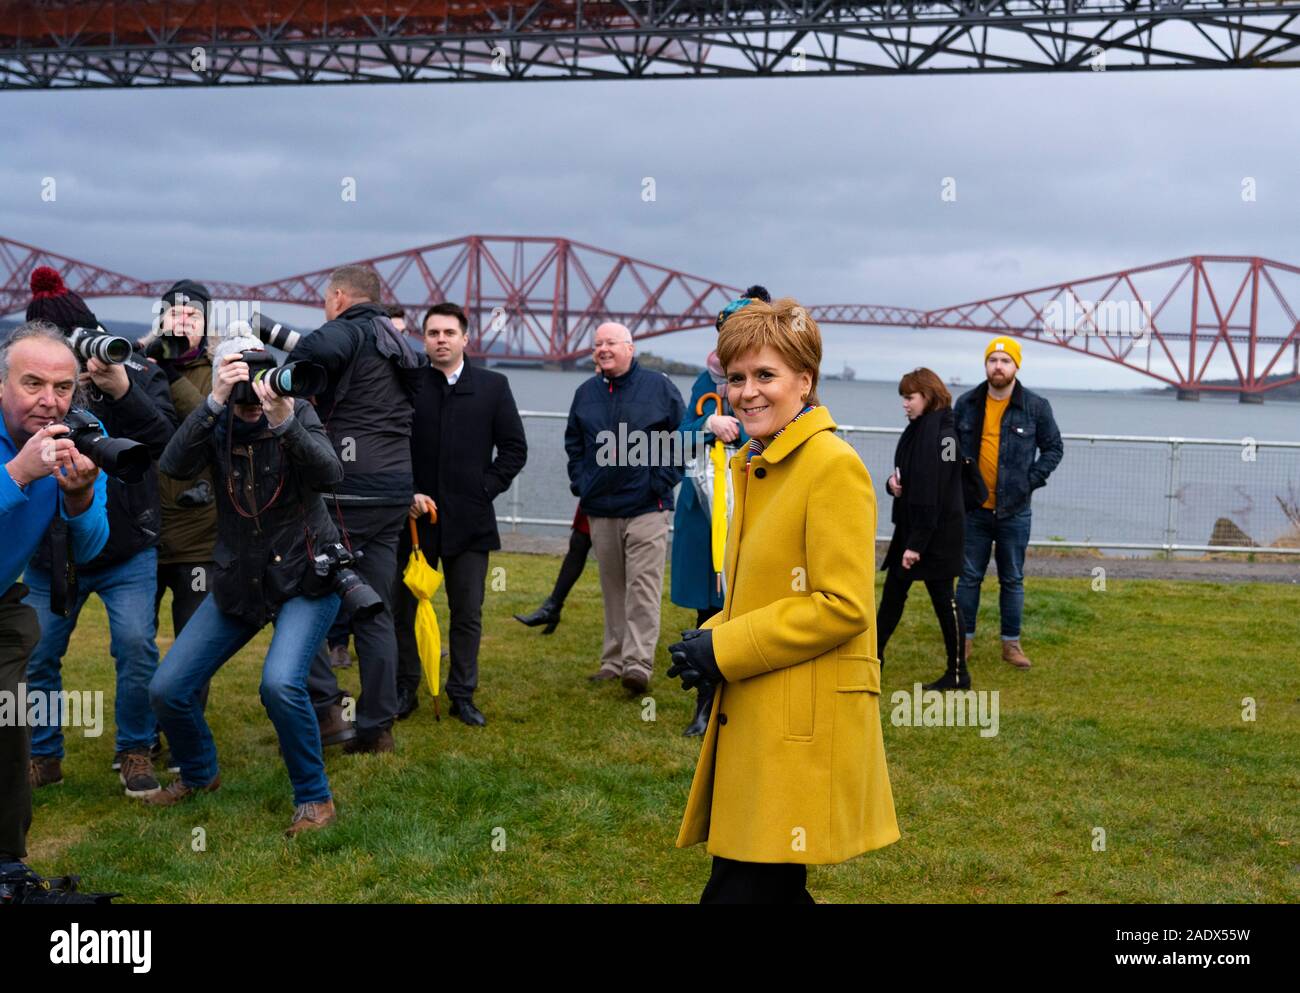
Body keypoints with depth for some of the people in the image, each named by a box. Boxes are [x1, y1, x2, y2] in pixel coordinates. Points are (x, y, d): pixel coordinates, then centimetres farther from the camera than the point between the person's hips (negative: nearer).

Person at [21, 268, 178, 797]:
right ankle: (43, 756, 25)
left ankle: (135, 750, 11)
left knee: (136, 646, -10)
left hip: (128, 549, -2)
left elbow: (166, 440, -17)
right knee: (34, 656, 5)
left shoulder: (138, 371, -5)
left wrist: (123, 392, -32)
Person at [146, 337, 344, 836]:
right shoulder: (215, 424, -4)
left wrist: (284, 421, -40)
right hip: (238, 580, 4)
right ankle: (199, 774, 33)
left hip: (305, 576, -4)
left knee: (280, 682, -27)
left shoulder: (296, 412, -9)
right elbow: (174, 465, -23)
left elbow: (329, 473, -26)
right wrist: (215, 402, -32)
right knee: (166, 689, 1)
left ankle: (314, 799, -5)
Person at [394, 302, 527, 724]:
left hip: (469, 519, 1)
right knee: (401, 607, 7)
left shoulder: (493, 386, 4)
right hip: (414, 516, 0)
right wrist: (407, 494, -8)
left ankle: (462, 695, 18)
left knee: (468, 614, 6)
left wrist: (486, 489, -2)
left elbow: (515, 448, 6)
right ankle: (404, 690, 22)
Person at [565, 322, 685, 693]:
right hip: (600, 509, 4)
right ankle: (614, 661, 17)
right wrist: (580, 482, 11)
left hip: (646, 507, -4)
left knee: (643, 586, -10)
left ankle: (639, 662, -12)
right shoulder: (586, 392, 11)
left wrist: (664, 480, -5)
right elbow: (573, 443, 23)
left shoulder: (658, 387, -1)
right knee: (612, 589, 10)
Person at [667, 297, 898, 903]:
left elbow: (844, 605, -18)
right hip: (754, 722, 9)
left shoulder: (834, 465, -13)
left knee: (743, 891, -6)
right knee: (773, 890, 15)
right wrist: (712, 636, 4)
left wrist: (724, 648, -15)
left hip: (805, 734, -9)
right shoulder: (754, 466, 15)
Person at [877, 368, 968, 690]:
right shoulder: (919, 428, 10)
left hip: (936, 533, -10)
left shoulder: (937, 432, -19)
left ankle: (958, 674, 12)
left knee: (943, 599, 1)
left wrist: (916, 543, -23)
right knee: (893, 591, 15)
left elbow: (930, 493, -23)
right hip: (912, 525, 10)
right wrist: (893, 482, -7)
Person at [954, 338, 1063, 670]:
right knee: (969, 577, 8)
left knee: (1013, 580, 9)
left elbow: (1054, 448, 4)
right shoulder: (967, 404, 1)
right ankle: (965, 639, 19)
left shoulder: (1036, 406, -4)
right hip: (973, 508, 1)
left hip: (1014, 511, -1)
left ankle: (1011, 643, 19)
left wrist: (1031, 480, -7)